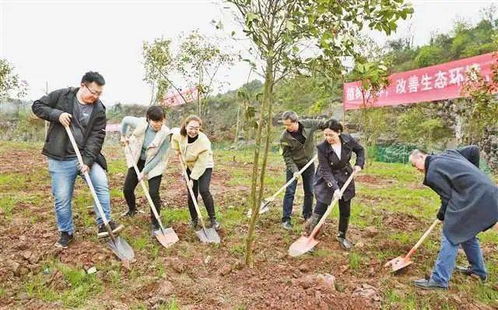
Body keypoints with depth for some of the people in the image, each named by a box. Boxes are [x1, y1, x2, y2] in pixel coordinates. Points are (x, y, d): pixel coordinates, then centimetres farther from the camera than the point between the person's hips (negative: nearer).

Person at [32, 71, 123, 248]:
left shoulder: (99, 110, -3)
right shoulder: (61, 96, -3)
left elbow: (97, 137, -8)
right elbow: (37, 106, 4)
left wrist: (88, 160, -18)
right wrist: (57, 114, -16)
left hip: (87, 156, 1)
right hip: (61, 159, -1)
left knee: (102, 185, -12)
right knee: (62, 197, 4)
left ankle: (104, 224, 3)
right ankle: (66, 232, 23)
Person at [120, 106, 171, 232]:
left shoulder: (165, 134, -26)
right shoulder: (140, 123, -22)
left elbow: (158, 157, -21)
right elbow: (125, 120, 1)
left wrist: (144, 172, -19)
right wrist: (124, 136, 8)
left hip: (154, 165, -3)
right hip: (137, 161, 3)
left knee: (153, 193, -13)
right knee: (127, 189, 11)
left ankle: (155, 223, 7)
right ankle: (132, 209, 44)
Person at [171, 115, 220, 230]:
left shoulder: (203, 141, -32)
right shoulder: (180, 135, -19)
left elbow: (201, 164, -27)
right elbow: (174, 138, 9)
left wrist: (192, 179, -25)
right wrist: (177, 150, 5)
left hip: (204, 167, -4)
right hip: (190, 166, 5)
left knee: (204, 190, -19)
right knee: (191, 193, 3)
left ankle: (213, 219, -4)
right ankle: (194, 219, 22)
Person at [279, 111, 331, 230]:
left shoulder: (308, 124, -17)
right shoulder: (284, 137, -21)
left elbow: (323, 124, 1)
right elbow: (287, 156, -15)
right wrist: (294, 170, -22)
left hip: (309, 164, 3)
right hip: (293, 165, -2)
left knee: (309, 192, 11)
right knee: (290, 192, -5)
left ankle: (308, 215, 29)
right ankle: (286, 219, 4)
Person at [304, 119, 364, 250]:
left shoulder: (348, 140, -14)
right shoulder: (322, 148, -23)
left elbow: (360, 150, 7)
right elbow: (325, 171, -22)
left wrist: (359, 164, -8)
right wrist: (335, 188, -30)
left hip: (345, 179, 4)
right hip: (327, 181, -3)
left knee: (345, 211, 11)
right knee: (320, 211, -8)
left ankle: (342, 236, 32)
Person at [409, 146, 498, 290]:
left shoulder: (432, 173, -10)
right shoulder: (448, 153, 14)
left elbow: (448, 197, -9)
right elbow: (474, 149, 18)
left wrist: (441, 215, 8)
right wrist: (472, 173, 23)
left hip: (475, 200, -10)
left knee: (451, 236, -5)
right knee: (467, 233, 25)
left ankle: (439, 280, -3)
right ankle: (478, 270, 40)